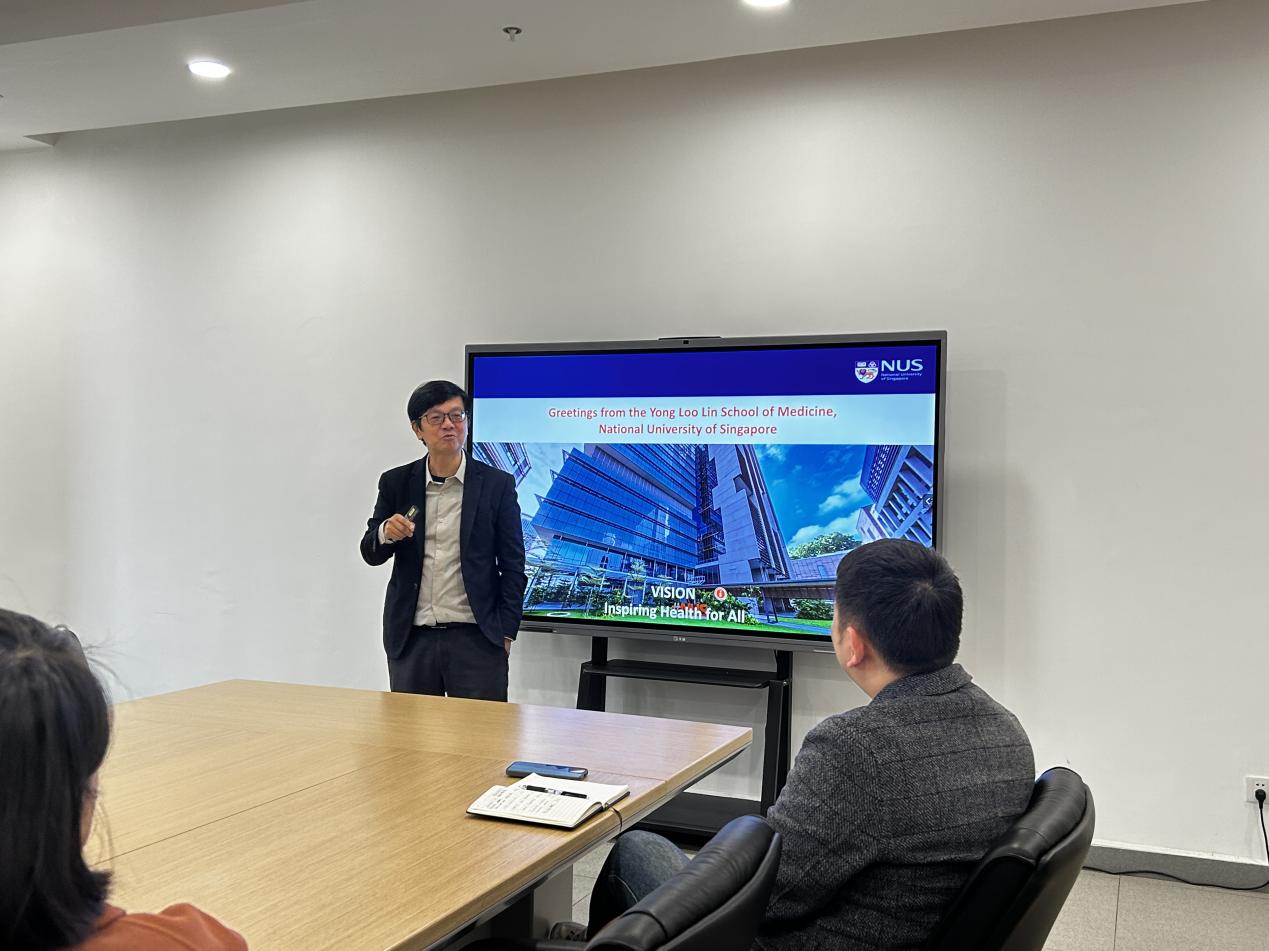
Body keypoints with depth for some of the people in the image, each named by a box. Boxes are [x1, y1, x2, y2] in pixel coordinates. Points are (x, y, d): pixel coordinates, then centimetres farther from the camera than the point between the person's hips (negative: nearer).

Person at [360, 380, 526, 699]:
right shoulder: (395, 483, 5)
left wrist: (506, 632, -5)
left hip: (476, 638, -2)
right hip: (411, 640, 2)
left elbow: (513, 565, 1)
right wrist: (386, 533, -15)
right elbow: (370, 553, 7)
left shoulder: (497, 484, -1)